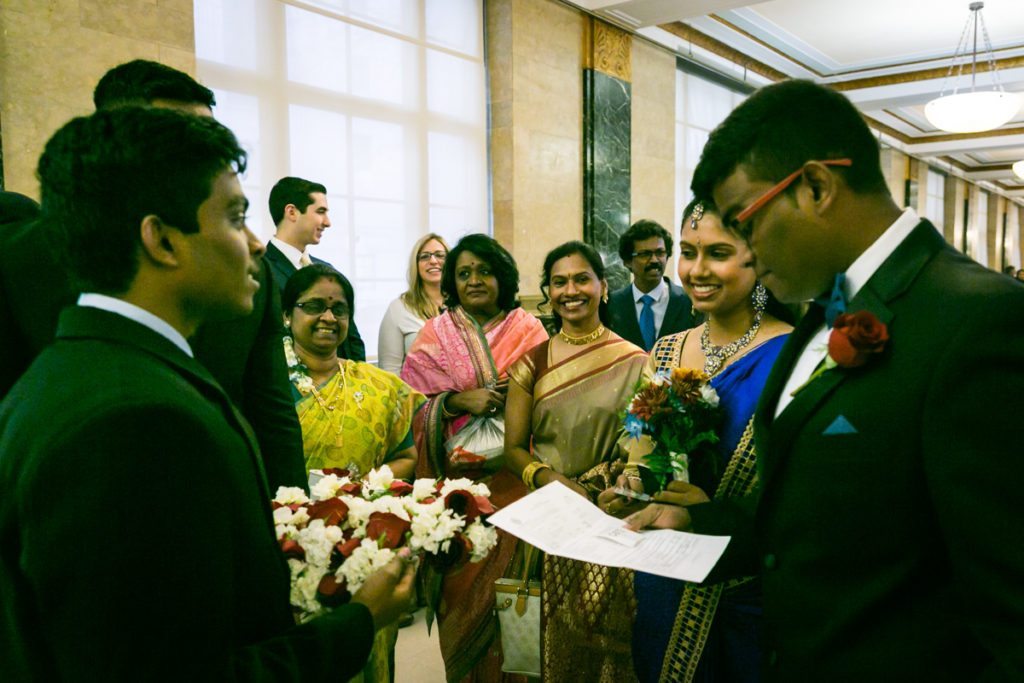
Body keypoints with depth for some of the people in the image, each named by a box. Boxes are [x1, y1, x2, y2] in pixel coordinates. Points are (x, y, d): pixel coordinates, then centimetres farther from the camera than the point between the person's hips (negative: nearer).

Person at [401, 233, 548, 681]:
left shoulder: (528, 330, 4)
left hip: (513, 480, 0)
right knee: (464, 581, 4)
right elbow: (411, 408, -1)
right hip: (458, 481, 0)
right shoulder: (435, 334, 3)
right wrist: (459, 401, -16)